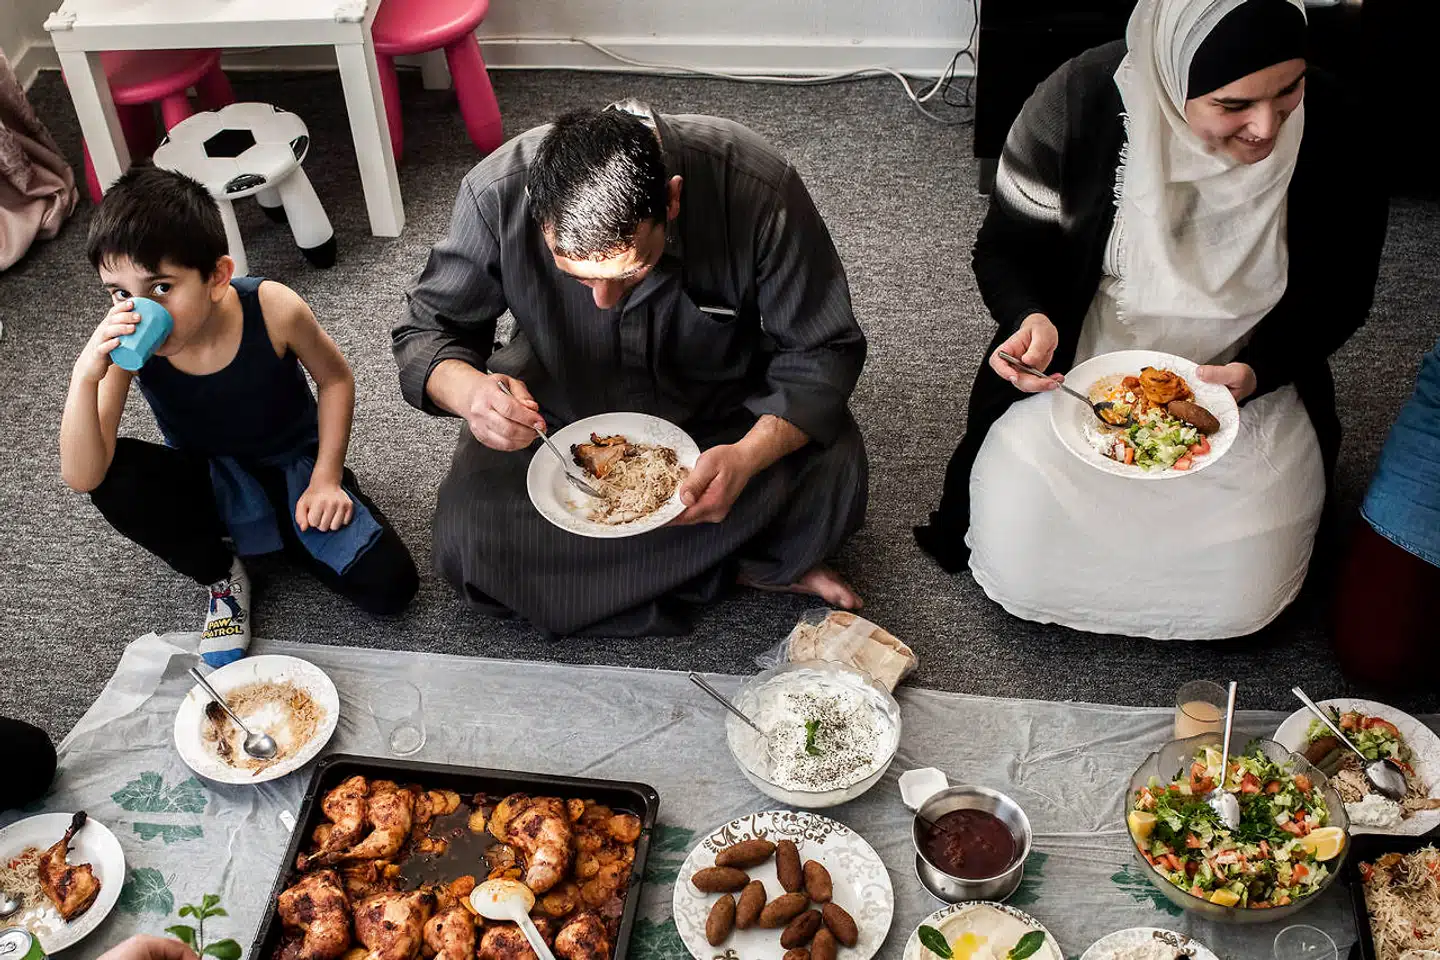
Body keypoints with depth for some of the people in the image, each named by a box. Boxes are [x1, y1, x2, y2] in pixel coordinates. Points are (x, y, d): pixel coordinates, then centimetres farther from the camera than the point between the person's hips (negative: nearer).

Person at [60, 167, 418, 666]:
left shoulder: (272, 309, -28)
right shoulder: (124, 344, -24)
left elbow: (335, 379, -6)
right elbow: (82, 478, -30)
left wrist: (326, 478, -12)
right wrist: (85, 376, -44)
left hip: (292, 465, -1)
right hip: (206, 481, 1)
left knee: (390, 586, -21)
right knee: (116, 476, -32)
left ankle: (282, 530, 9)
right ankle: (221, 576, -5)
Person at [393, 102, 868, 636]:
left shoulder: (758, 189, -31)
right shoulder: (497, 192, -27)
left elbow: (823, 351, -21)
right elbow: (425, 331, -13)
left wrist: (748, 456, -39)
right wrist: (468, 389, -37)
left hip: (722, 414, -1)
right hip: (560, 413, 2)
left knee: (832, 467, -30)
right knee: (467, 541, -23)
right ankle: (731, 563, -11)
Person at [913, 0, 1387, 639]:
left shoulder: (1330, 129, -17)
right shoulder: (1081, 102, -20)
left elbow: (1340, 294, -2)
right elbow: (1003, 250, -6)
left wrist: (1255, 373, -19)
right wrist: (1030, 319, -28)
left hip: (1244, 389, 1)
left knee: (1240, 597, -13)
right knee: (1019, 567, -15)